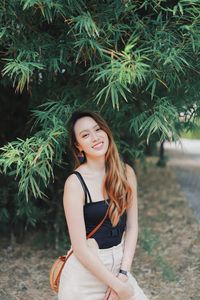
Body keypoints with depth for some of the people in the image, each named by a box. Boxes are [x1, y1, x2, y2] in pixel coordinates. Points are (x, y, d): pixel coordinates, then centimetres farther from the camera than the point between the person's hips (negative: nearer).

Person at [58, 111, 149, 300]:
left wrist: (123, 274, -10)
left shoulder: (126, 173, -2)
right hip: (85, 270, -4)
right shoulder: (75, 183, -16)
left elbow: (132, 227, 0)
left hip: (119, 264, 4)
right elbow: (80, 247, -18)